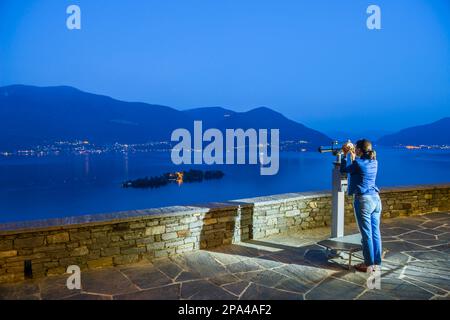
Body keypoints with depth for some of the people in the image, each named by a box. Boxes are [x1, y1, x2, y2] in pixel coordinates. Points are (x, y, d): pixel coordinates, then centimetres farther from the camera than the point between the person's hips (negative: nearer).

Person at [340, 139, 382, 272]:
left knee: (367, 234, 1)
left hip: (363, 200, -7)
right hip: (376, 199, 7)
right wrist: (353, 156, 28)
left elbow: (343, 170, 6)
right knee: (376, 233, 11)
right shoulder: (374, 162, 8)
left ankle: (369, 265, 10)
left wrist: (345, 155, 14)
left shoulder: (358, 163, -12)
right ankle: (377, 263, 20)